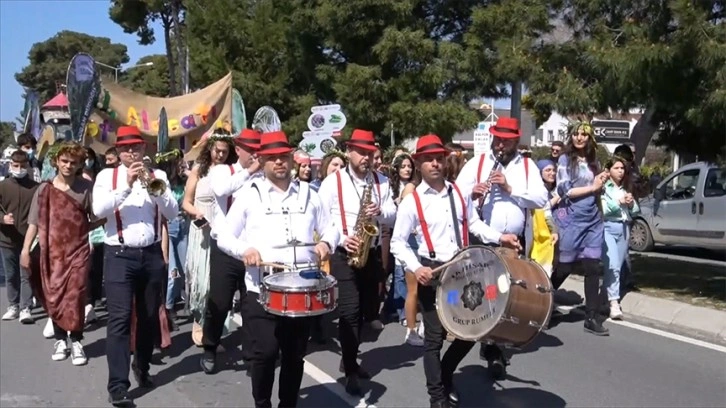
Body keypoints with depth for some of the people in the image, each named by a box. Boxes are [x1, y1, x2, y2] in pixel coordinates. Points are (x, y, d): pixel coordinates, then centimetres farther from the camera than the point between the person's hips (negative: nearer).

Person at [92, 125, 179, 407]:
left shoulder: (157, 175, 8)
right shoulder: (107, 176, 3)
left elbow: (172, 212, -3)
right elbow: (99, 210, -12)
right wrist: (127, 185, -19)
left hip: (152, 254, 3)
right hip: (120, 255, -3)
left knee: (149, 316, 13)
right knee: (120, 318, -9)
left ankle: (142, 368, 32)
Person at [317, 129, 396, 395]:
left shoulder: (381, 181, 7)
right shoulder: (332, 182, -4)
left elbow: (393, 215, 6)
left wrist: (380, 213, -16)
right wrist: (342, 239, -18)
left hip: (372, 254, 5)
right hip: (343, 255, -4)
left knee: (367, 311, 12)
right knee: (350, 311, -9)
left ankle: (349, 360, 31)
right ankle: (350, 370, 2)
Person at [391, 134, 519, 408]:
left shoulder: (459, 193, 8)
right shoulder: (411, 201, -7)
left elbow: (474, 223, 16)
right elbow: (398, 243, -6)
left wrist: (499, 237, 0)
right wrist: (416, 268, -19)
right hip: (431, 273, -4)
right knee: (435, 337, 2)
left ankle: (446, 374, 37)